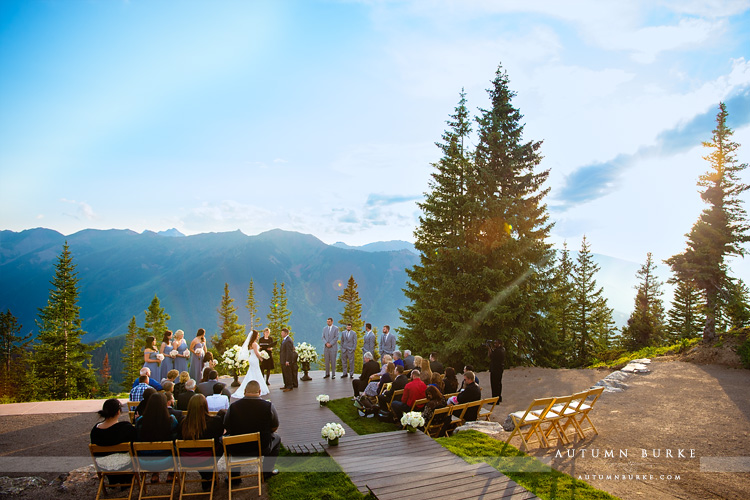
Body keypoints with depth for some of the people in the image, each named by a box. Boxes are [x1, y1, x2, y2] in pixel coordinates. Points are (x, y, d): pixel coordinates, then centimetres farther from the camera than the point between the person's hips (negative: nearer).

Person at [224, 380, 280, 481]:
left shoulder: (233, 406, -14)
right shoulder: (268, 405, -14)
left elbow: (227, 428, -2)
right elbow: (274, 428, -3)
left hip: (237, 451, 1)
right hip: (262, 448, -1)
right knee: (276, 438, 30)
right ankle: (266, 472, 28)